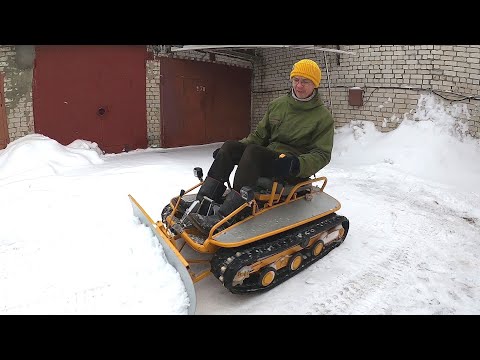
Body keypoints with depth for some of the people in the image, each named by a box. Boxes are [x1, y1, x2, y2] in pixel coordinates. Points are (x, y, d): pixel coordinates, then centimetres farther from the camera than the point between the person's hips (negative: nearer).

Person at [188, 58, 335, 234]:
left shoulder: (323, 117, -3)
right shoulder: (277, 104, 11)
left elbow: (322, 154, -8)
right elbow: (259, 135, 16)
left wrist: (297, 164, -28)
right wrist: (238, 147, 2)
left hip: (295, 170, -6)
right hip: (268, 156, 6)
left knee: (253, 152, -33)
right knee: (230, 146, -16)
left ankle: (223, 217, -41)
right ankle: (203, 202, -22)